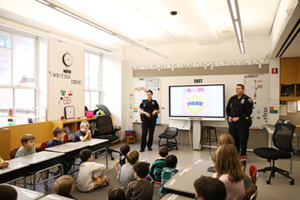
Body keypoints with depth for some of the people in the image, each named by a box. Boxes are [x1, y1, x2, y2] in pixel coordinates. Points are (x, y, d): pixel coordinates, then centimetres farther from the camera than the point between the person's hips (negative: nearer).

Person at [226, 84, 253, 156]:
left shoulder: (247, 99, -4)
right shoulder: (232, 99, 12)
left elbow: (248, 112, -11)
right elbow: (227, 109, 17)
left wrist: (238, 118, -16)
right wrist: (229, 116, -1)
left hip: (242, 124, -5)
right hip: (232, 123, 5)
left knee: (243, 141, 0)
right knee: (234, 140, 11)